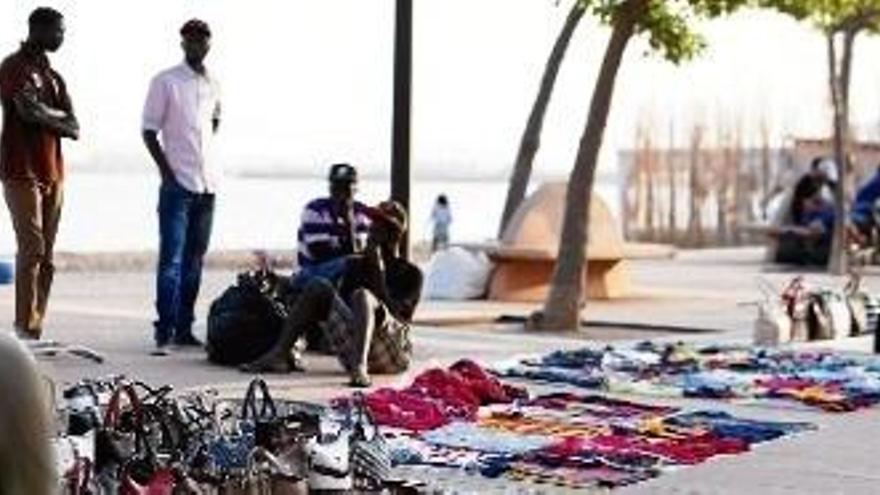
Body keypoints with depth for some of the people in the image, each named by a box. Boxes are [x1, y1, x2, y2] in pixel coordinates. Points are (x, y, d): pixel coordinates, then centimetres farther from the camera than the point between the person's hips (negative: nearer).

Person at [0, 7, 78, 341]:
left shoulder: (52, 75, 19)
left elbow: (74, 129, 9)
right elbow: (29, 110, -18)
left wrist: (44, 115, -8)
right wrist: (58, 117, 0)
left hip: (52, 173, 7)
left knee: (46, 254, 4)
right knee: (31, 249, -12)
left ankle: (36, 326, 6)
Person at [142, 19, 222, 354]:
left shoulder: (213, 85, 12)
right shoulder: (165, 82, -3)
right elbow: (149, 131, -4)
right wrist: (167, 171, -11)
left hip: (207, 183, 6)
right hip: (178, 184, -6)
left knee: (194, 260, 8)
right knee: (171, 259, -8)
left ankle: (184, 329, 14)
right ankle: (165, 330, -7)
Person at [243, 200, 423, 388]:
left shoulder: (410, 274, 5)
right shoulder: (357, 265, 20)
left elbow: (393, 315, -11)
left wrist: (379, 272, -15)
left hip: (393, 355, -5)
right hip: (351, 351, 5)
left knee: (362, 295, -31)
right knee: (320, 286, -5)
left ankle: (360, 367, -57)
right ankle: (281, 353, -19)